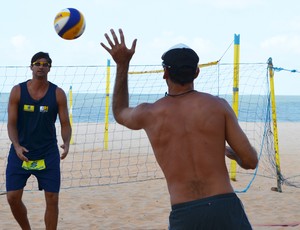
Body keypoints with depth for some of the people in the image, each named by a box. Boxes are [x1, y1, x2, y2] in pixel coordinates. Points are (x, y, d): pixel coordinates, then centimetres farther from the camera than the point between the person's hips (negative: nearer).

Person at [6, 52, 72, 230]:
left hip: (48, 154, 0)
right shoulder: (18, 91, -3)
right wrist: (17, 146, -20)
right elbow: (12, 123, -3)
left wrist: (66, 143, -22)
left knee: (52, 199, -1)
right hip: (21, 152, 0)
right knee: (13, 197, -2)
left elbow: (65, 123, -1)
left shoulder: (58, 93, -2)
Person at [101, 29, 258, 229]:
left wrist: (122, 65, 32)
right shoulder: (218, 106, 1)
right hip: (225, 209, -1)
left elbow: (119, 113, 31)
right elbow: (250, 161, 2)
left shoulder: (149, 114, 5)